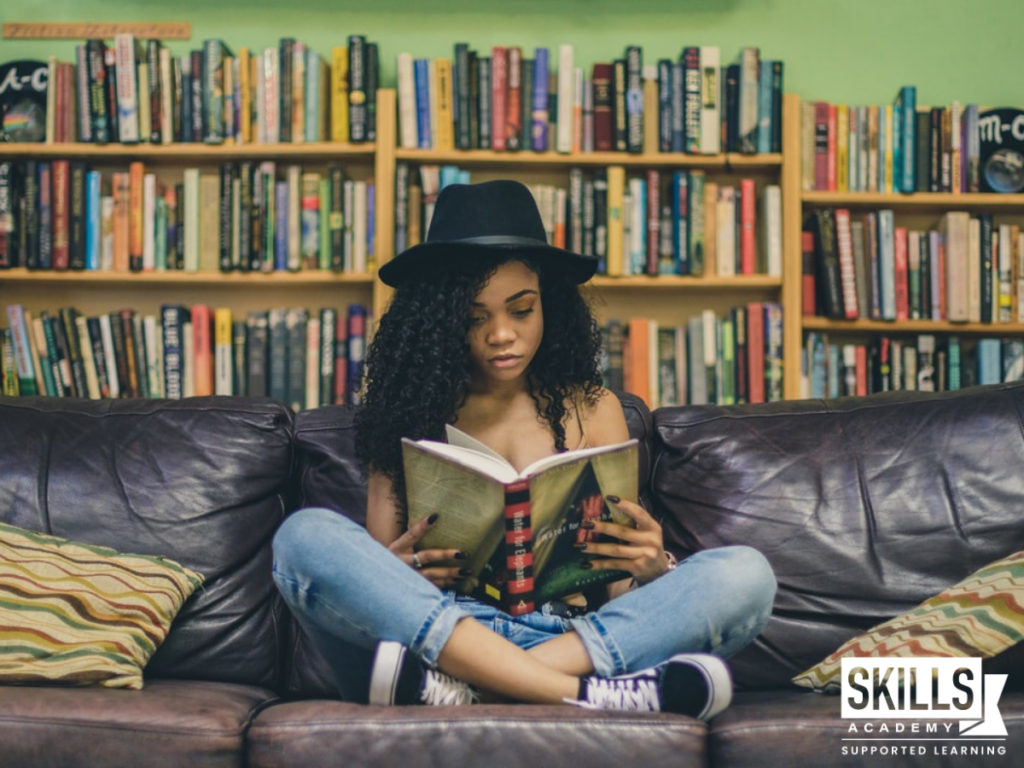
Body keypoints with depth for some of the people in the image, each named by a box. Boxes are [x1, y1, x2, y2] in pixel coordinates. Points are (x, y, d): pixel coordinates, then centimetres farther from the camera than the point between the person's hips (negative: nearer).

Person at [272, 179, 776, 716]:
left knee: (744, 574, -22)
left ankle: (450, 683, -35)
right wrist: (397, 573, -17)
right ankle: (584, 695, -35)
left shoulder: (592, 410, 17)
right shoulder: (410, 411, 13)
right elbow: (370, 576, 8)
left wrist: (650, 567, -12)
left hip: (575, 637, 1)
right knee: (306, 535, -26)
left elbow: (619, 590, 12)